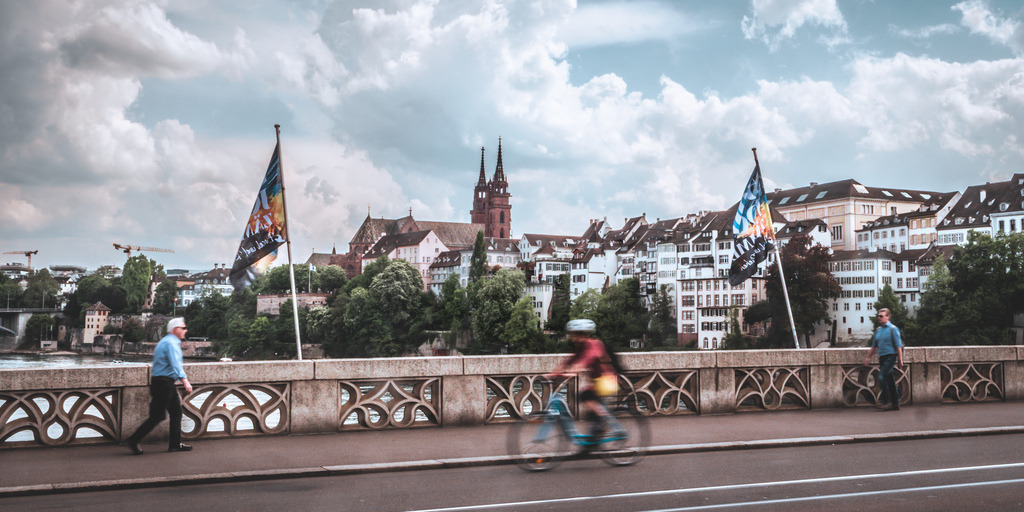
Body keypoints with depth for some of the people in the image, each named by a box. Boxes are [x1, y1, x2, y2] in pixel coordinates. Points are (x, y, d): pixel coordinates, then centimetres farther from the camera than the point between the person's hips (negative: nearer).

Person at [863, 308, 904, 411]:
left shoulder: (893, 329, -6)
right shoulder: (878, 330, 14)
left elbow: (898, 346, -8)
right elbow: (874, 346, 20)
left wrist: (900, 360, -12)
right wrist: (868, 357, 16)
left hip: (890, 356, -7)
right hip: (882, 357, 7)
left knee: (882, 377, -18)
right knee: (890, 381, 9)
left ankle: (887, 400, -11)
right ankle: (895, 404, 14)